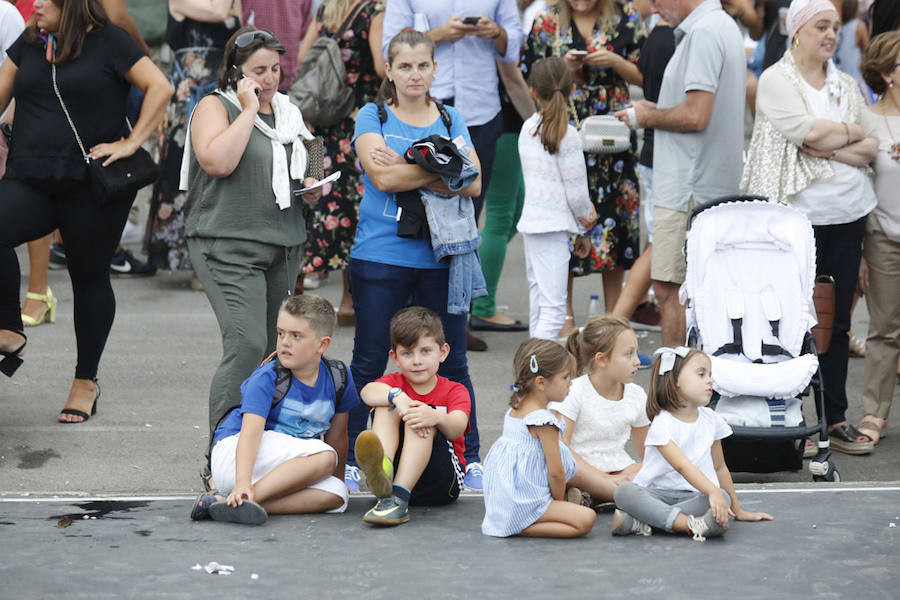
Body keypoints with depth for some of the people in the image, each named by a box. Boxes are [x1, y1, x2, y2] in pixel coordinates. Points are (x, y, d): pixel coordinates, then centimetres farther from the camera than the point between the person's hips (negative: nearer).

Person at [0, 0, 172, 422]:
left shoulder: (107, 42, -2)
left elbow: (160, 87, -5)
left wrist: (131, 143, -11)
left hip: (92, 187, -4)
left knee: (90, 278, 5)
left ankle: (86, 380, 18)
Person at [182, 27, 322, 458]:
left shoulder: (288, 112, 18)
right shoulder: (215, 107, -3)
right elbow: (218, 161, -22)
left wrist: (312, 188, 9)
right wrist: (249, 110, -14)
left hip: (284, 245, 8)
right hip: (230, 248, -7)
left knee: (275, 351, 8)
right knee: (247, 345, -20)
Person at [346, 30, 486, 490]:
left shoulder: (450, 120, 10)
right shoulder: (373, 117, 3)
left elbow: (473, 184, -3)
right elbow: (383, 176, -13)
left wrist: (410, 172, -14)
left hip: (440, 258, 2)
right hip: (380, 257, -2)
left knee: (452, 362, 7)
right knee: (368, 364, 3)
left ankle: (470, 459, 14)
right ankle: (350, 457, 10)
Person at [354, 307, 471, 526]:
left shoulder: (455, 391, 4)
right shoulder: (394, 383, 10)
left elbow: (456, 428, -19)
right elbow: (368, 392, -17)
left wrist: (436, 418, -43)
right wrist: (398, 397, -38)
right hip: (395, 470, 2)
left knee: (420, 419, -26)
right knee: (387, 405, -16)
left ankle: (398, 497, -41)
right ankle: (382, 469, -46)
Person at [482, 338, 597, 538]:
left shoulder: (514, 411, 13)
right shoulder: (543, 420, -16)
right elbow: (556, 472, -14)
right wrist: (559, 501, 4)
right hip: (524, 504, -10)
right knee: (586, 519, -18)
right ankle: (523, 528, -17)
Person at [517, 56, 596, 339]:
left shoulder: (528, 128, 6)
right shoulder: (568, 135, -14)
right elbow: (576, 191, -11)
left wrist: (584, 211, 9)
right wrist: (583, 226, 9)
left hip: (531, 221, 7)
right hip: (554, 225, -7)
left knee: (539, 302, 16)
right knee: (554, 309, -10)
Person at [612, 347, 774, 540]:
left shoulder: (710, 419, 9)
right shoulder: (662, 423, -10)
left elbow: (719, 467, 21)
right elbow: (682, 466, -24)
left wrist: (737, 510, 23)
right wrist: (713, 492, -40)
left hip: (692, 496, 4)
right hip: (655, 493, -4)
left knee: (723, 496, -30)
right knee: (624, 491, -33)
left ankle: (641, 521, -33)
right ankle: (689, 523, -47)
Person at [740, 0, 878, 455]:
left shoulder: (845, 85, 13)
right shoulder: (776, 81, -4)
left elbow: (871, 149, 7)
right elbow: (809, 132, -18)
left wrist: (831, 148, -10)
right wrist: (851, 133, -2)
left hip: (847, 216, 5)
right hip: (797, 215, -5)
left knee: (837, 321, 8)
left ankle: (835, 418, 15)